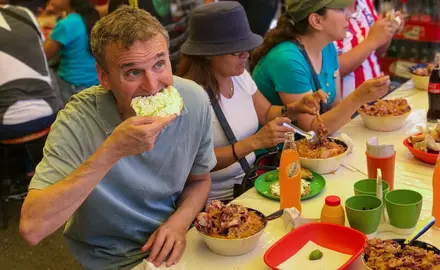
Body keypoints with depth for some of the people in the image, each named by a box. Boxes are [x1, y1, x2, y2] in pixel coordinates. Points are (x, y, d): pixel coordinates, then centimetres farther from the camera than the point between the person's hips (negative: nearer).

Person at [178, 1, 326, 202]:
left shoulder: (241, 76, 3)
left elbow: (266, 114, 15)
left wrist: (294, 108, -4)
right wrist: (254, 142, -29)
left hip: (249, 181, 7)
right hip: (218, 200, -7)